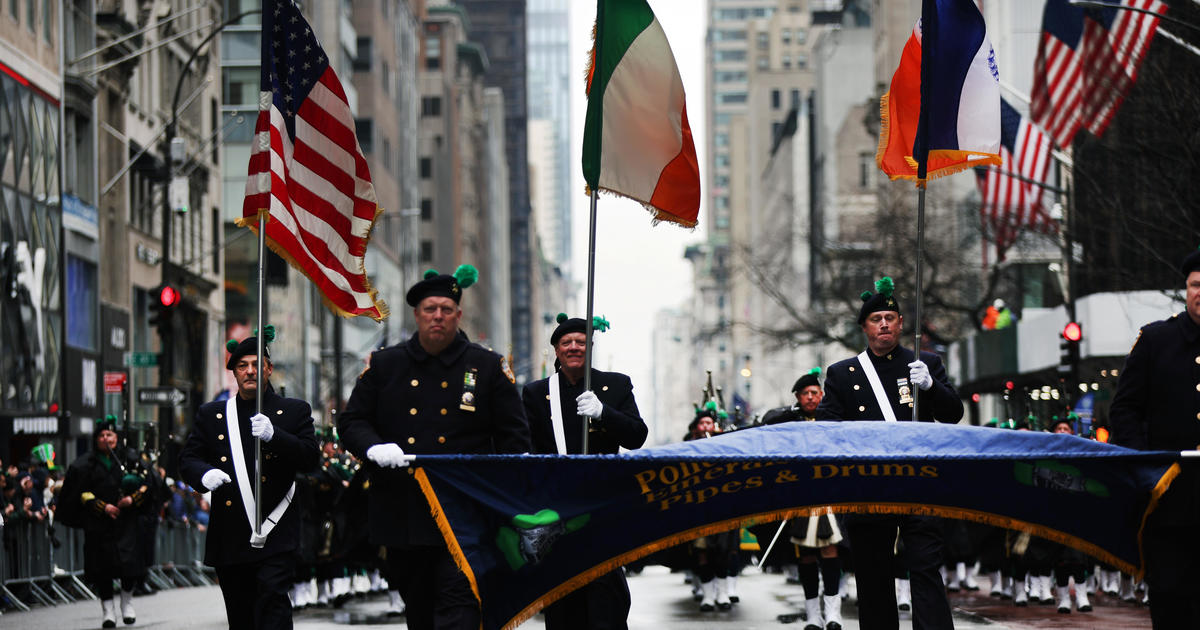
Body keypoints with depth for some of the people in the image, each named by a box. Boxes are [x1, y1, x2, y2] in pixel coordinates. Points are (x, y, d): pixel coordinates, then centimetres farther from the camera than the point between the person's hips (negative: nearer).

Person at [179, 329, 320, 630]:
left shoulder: (295, 411, 7)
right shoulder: (211, 415, 14)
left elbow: (310, 458, -3)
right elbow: (187, 459, 11)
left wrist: (274, 435, -20)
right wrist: (204, 474, -14)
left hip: (274, 535, -3)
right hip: (229, 535, 3)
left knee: (272, 595, -20)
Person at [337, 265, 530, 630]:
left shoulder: (489, 367, 6)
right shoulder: (384, 365, 9)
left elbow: (514, 435, 7)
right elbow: (351, 422, 11)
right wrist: (374, 448, -11)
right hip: (403, 514, 3)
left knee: (459, 601, -15)